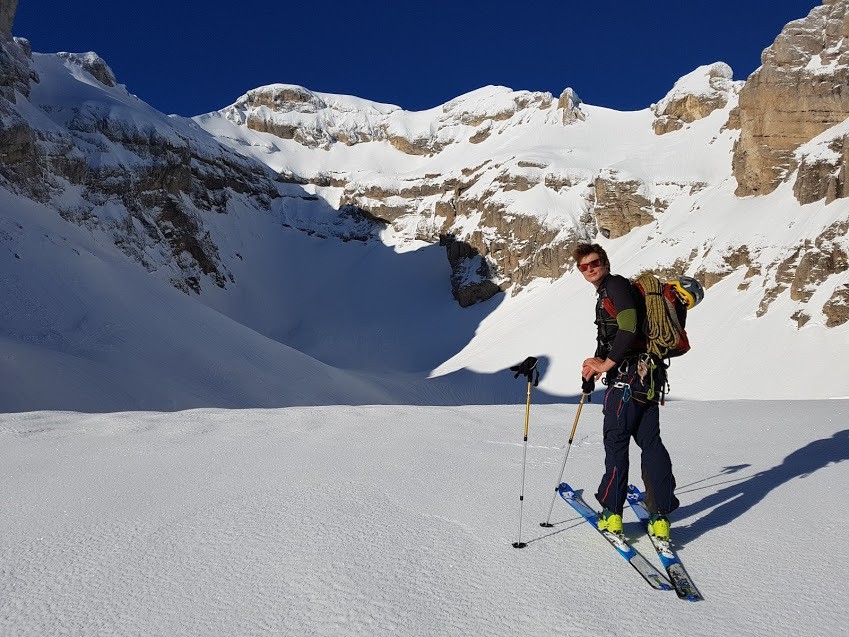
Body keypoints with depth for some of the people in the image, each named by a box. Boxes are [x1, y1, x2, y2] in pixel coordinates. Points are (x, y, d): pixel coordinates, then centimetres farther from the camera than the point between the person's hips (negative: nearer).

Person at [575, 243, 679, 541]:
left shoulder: (616, 285, -7)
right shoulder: (605, 294, 24)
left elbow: (629, 328, -20)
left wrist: (605, 364, -13)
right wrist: (597, 363, 8)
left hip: (630, 374, -10)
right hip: (647, 375, 10)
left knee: (616, 439, -4)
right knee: (650, 441, 7)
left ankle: (612, 512, 2)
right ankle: (661, 517, 9)